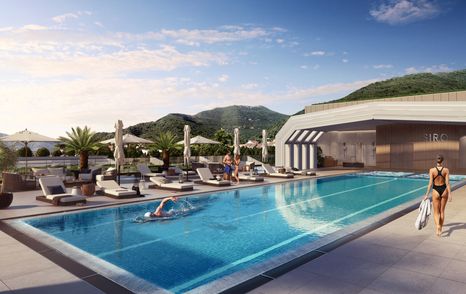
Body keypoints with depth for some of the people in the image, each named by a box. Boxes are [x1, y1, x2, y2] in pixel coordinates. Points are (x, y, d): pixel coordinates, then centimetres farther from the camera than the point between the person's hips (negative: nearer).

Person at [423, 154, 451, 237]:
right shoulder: (446, 170, -5)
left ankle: (438, 227, -17)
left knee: (436, 212, 7)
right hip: (444, 190, 2)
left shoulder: (432, 170, -10)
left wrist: (427, 194, -6)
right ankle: (440, 228, 24)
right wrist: (450, 194, -3)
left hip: (436, 191, -2)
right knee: (442, 211, 17)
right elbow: (447, 183, -8)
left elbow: (430, 183, -11)